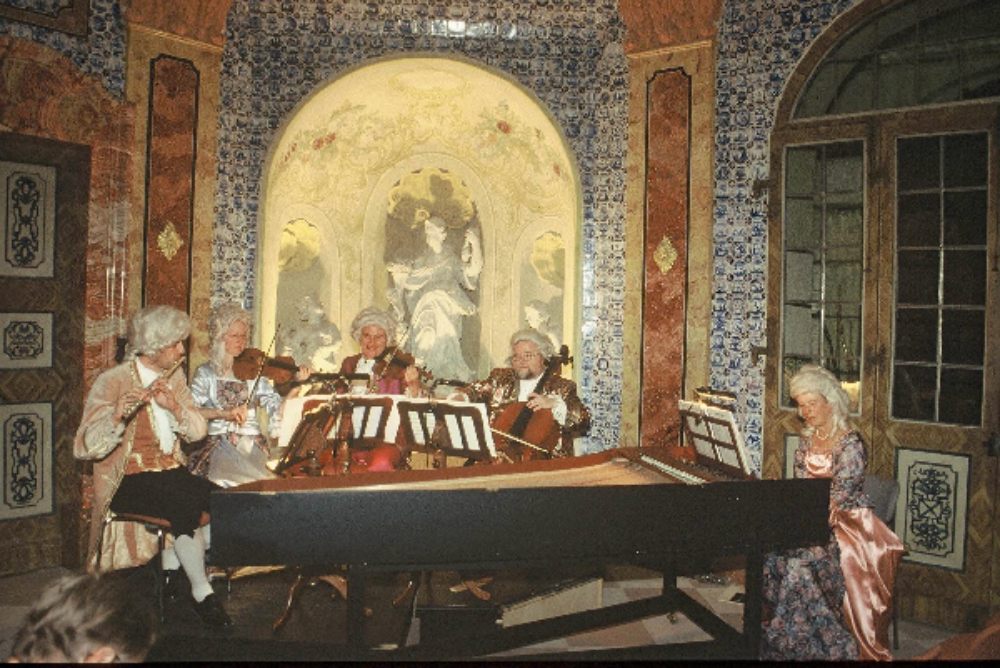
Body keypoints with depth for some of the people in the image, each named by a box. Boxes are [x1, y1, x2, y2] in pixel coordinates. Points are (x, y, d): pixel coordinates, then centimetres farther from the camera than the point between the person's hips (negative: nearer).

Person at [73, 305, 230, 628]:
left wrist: (174, 406, -16)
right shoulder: (112, 381, -12)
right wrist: (117, 416, -39)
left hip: (171, 470, 6)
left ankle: (172, 563, 4)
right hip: (129, 480, -6)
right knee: (187, 507, -30)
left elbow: (197, 431, 3)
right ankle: (202, 594, -12)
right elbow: (88, 447, -20)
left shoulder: (175, 376, 8)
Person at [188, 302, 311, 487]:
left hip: (252, 443, 2)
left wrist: (296, 385, -18)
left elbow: (277, 406, -2)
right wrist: (223, 413, -20)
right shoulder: (206, 373, 8)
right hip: (219, 443, -1)